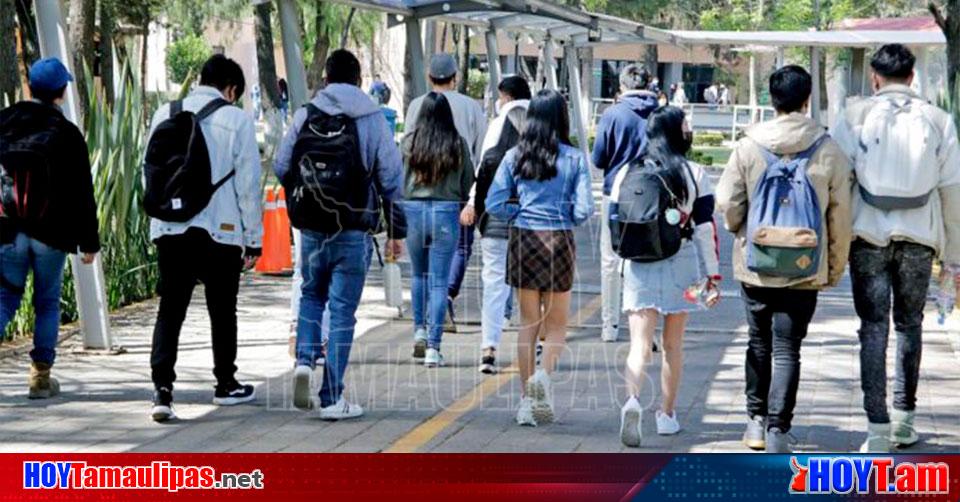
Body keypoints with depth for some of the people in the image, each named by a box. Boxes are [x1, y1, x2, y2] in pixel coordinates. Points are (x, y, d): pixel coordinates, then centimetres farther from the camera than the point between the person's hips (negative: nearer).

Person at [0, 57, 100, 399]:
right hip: (51, 233, -2)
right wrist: (89, 241, 3)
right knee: (48, 302, 10)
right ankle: (41, 376, 8)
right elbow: (82, 194, -3)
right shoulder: (67, 134, -4)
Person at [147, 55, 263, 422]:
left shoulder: (164, 116, 7)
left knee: (170, 309, 3)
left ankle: (162, 388, -12)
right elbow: (248, 183, -4)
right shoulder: (237, 120, -5)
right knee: (222, 311, 13)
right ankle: (226, 385, 27)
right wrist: (253, 239, 3)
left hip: (170, 230, 3)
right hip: (220, 230, -2)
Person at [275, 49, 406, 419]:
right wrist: (397, 230, 7)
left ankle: (305, 359, -2)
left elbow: (281, 167, 6)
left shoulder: (304, 116, 1)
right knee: (342, 309, 2)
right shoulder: (371, 119, -2)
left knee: (311, 296, 22)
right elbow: (390, 177, -1)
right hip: (353, 232, -2)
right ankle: (332, 398, 2)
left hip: (311, 228, 2)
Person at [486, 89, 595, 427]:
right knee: (556, 324, 11)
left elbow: (494, 205, -4)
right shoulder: (574, 159, -6)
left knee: (527, 323, 12)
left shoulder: (514, 157, -1)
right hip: (558, 242, -2)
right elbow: (584, 210, -9)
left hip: (522, 241, 2)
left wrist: (521, 213, 11)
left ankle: (528, 399, 9)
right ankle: (544, 374, -16)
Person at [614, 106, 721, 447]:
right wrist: (712, 276, 3)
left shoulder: (628, 173, 3)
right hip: (681, 265, 0)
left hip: (638, 266, 0)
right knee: (673, 345, 15)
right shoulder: (694, 174, -3)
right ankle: (667, 414, 22)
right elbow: (705, 228, -3)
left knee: (640, 343, -5)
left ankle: (632, 400, -30)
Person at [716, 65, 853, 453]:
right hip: (805, 270, -1)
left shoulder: (749, 147, -6)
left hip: (756, 265, 1)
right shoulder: (829, 151, -5)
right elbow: (840, 217, 0)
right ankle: (778, 430, -4)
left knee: (759, 343, 18)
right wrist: (836, 267, 12)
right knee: (787, 350, 2)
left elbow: (728, 205, -2)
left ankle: (756, 421, 25)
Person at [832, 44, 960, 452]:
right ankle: (904, 418, 21)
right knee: (910, 325, 16)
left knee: (874, 328, 2)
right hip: (918, 239, 1)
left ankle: (878, 428, -4)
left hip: (869, 235, -1)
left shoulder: (855, 116, -3)